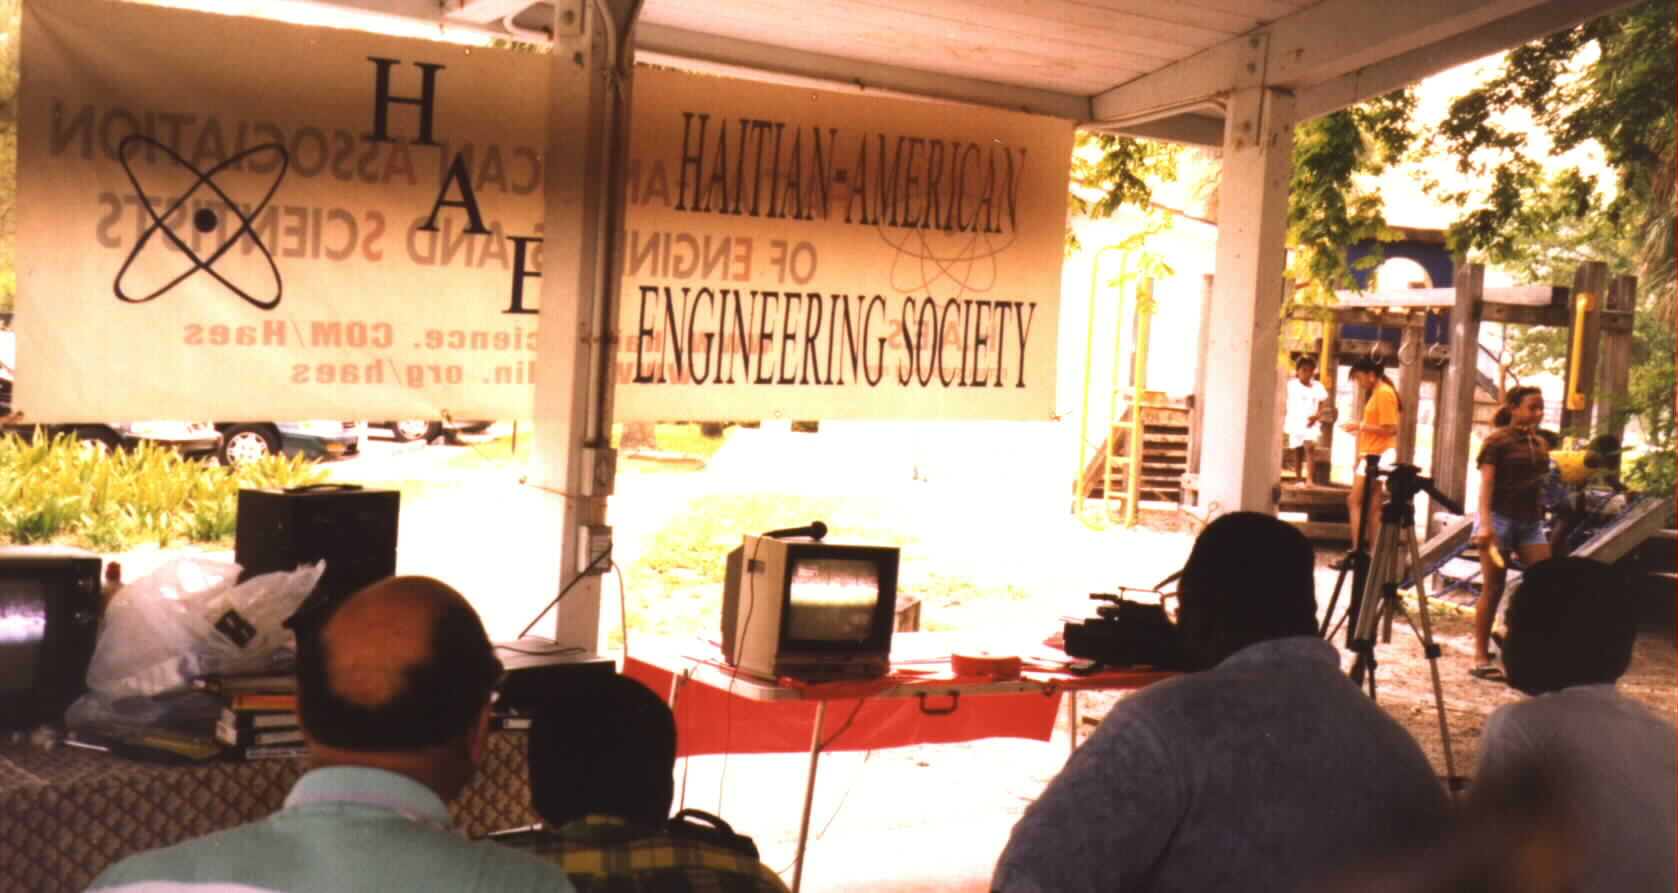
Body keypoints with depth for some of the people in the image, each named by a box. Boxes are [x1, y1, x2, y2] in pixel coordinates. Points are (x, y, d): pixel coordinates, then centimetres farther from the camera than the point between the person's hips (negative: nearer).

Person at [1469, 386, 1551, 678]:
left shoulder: (1540, 444, 12)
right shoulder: (1498, 441, -7)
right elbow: (1486, 483, -13)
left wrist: (1540, 518, 19)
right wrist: (1485, 523, -22)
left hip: (1531, 522, 6)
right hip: (1500, 518, -6)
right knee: (1493, 589, -2)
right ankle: (1481, 658, 6)